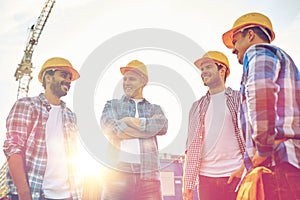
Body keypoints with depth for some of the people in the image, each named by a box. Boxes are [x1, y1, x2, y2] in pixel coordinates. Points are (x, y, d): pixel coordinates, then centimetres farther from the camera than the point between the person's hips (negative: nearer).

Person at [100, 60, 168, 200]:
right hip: (118, 174, -1)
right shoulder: (112, 105, 14)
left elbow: (162, 126, -5)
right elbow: (110, 129, -7)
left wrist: (130, 122, -6)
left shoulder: (154, 109, 17)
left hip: (148, 176, 1)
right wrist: (149, 127, -3)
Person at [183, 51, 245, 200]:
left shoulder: (240, 99, 6)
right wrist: (188, 185, 4)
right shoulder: (197, 107, 13)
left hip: (236, 175, -2)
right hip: (206, 177, 2)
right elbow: (191, 147, 10)